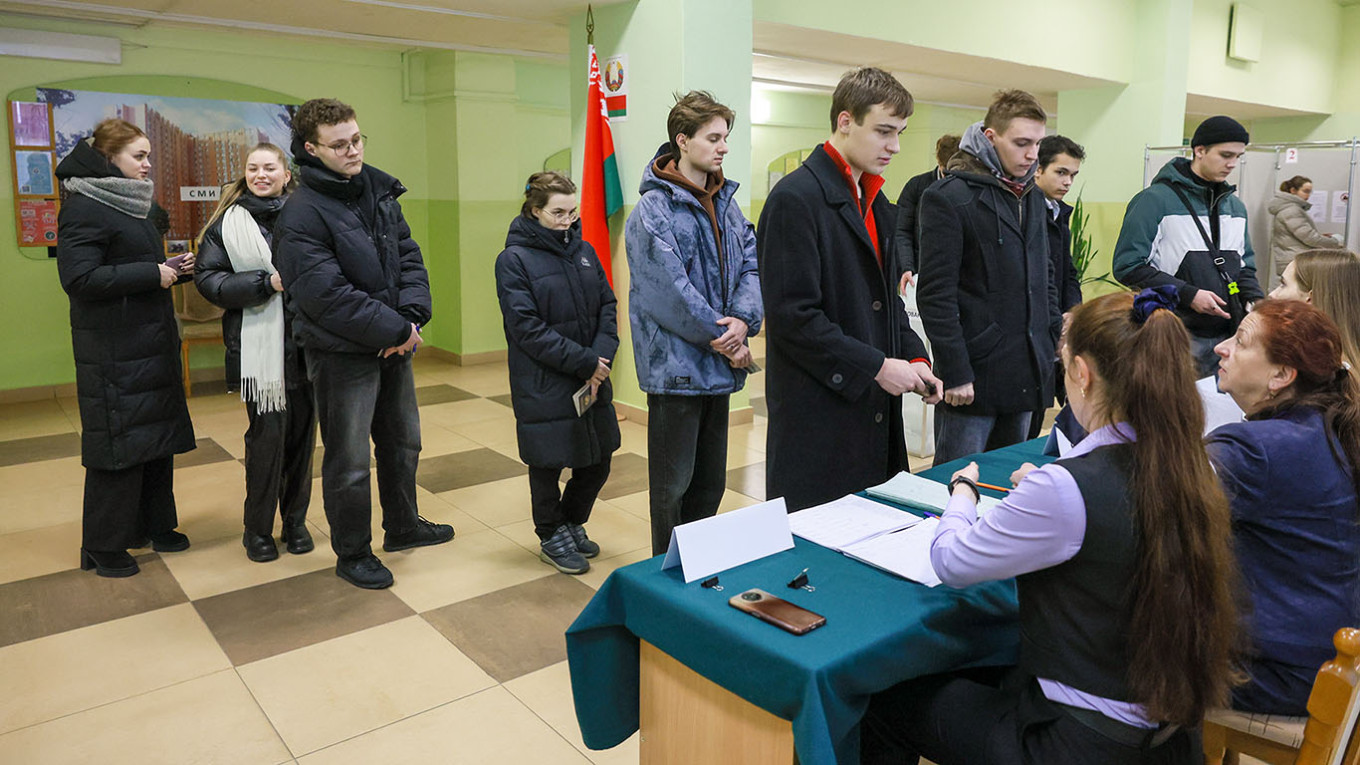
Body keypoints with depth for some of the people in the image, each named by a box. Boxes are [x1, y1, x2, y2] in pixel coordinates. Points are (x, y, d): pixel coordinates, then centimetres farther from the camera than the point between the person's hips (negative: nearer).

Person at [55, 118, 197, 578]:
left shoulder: (129, 204, 17)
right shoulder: (84, 208, -12)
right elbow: (79, 278, -21)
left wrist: (171, 270, 6)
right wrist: (152, 274, -19)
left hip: (151, 345, 9)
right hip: (114, 353, -9)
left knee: (157, 437, 13)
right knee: (118, 445, -2)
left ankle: (153, 525, 27)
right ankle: (102, 548, 11)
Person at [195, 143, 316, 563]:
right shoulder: (227, 223, 3)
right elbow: (207, 278, -1)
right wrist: (266, 282, -12)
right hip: (258, 345, -1)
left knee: (302, 431, 8)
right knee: (268, 434, -2)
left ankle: (295, 520, 25)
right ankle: (258, 528, 16)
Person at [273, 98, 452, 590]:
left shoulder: (379, 191, 4)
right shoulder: (301, 216, -18)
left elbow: (409, 256, 5)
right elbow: (328, 296, -24)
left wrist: (412, 317, -11)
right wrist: (397, 330, -20)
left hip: (395, 345, 7)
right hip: (342, 355, -7)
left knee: (403, 442, 22)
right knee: (349, 463, 5)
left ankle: (402, 526, 43)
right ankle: (352, 555, 25)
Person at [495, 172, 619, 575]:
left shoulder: (584, 251, 8)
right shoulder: (514, 259, -9)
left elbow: (608, 307, 7)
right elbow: (528, 329, -16)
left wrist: (602, 358, -10)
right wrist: (584, 362, -18)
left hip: (592, 378, 6)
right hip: (543, 386, -5)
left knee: (598, 459, 13)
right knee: (548, 462, 9)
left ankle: (572, 522, 37)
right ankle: (552, 536, 31)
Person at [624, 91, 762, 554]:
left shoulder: (726, 202, 10)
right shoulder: (655, 210, -14)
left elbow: (751, 264, 5)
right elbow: (672, 292, -19)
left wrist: (744, 319, -14)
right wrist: (727, 340, -12)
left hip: (718, 367, 8)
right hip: (676, 365, -7)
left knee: (711, 481, 18)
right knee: (673, 486, 6)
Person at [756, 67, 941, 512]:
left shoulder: (875, 203, 16)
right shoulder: (796, 198, -13)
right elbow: (792, 316, -19)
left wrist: (914, 358, 6)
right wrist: (876, 367, -16)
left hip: (874, 410, 8)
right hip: (816, 420, -8)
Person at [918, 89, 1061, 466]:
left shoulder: (1033, 197, 15)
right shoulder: (948, 198, -10)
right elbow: (935, 295, -14)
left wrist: (1057, 335, 12)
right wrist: (955, 373, -17)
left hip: (1027, 374, 7)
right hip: (974, 375, -7)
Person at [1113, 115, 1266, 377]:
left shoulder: (1235, 206, 16)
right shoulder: (1155, 200, -7)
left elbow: (1245, 265, 24)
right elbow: (1127, 266, -12)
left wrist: (1255, 298, 2)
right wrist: (1188, 294, -17)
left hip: (1228, 334, 7)